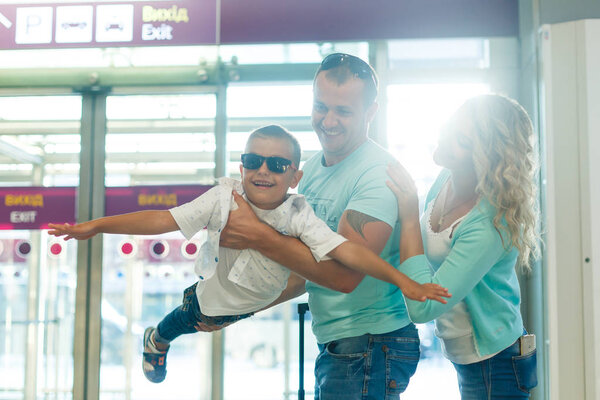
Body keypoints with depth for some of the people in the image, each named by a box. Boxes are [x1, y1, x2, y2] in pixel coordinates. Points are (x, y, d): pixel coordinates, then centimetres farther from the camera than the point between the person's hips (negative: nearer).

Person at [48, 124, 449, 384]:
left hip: (260, 298, -1)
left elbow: (348, 251, -38)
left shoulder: (299, 215, -32)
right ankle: (157, 340, 57)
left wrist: (403, 280, -47)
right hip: (214, 290, 2)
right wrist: (97, 225, -32)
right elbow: (164, 219, -30)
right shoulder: (225, 197, -31)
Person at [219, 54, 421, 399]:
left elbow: (345, 274, -27)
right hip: (335, 345, 8)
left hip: (370, 347, -8)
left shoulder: (379, 175, -17)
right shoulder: (312, 168, 9)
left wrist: (257, 235, -24)